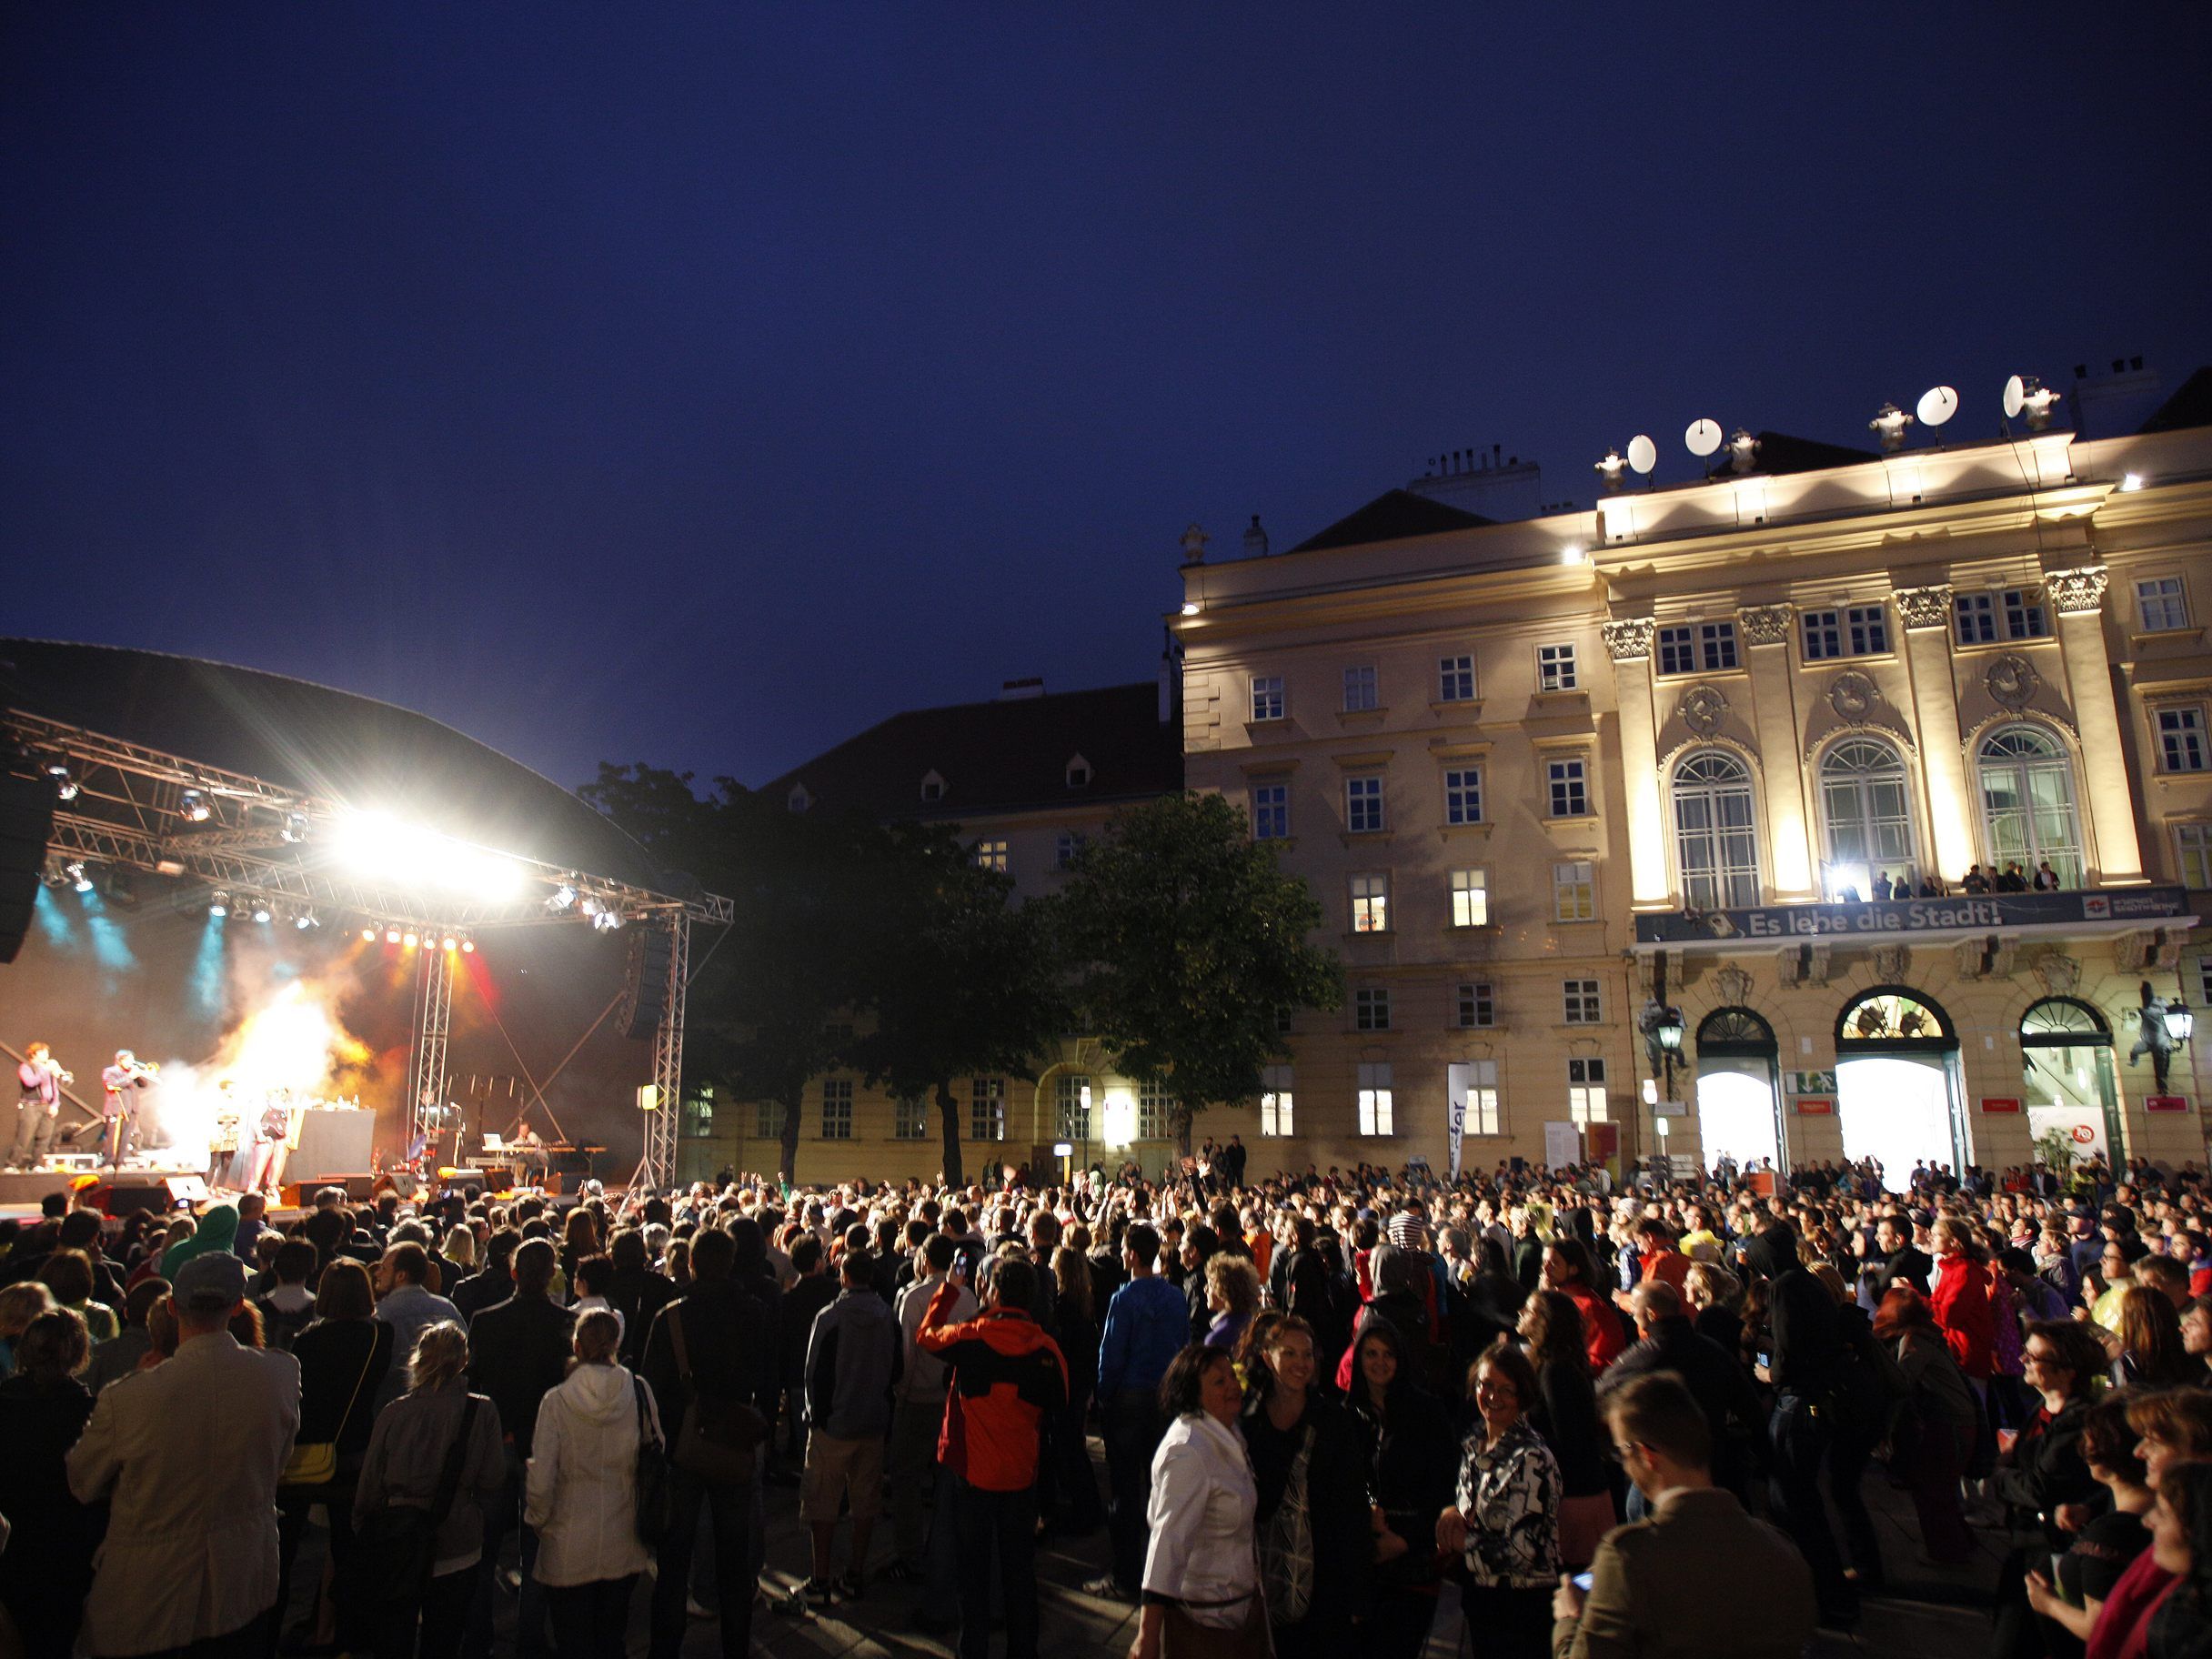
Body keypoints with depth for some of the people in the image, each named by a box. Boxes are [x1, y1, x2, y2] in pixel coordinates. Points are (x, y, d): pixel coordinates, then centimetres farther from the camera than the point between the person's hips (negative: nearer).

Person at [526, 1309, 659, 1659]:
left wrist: (536, 1522, 6)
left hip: (569, 1549, -2)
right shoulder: (639, 1393, -10)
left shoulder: (556, 1401, -15)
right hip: (623, 1547, 2)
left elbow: (541, 1482, -13)